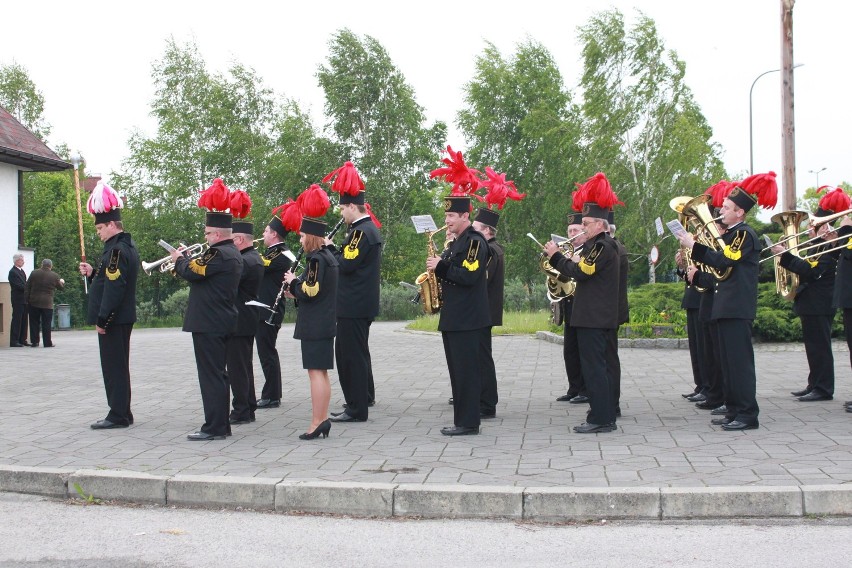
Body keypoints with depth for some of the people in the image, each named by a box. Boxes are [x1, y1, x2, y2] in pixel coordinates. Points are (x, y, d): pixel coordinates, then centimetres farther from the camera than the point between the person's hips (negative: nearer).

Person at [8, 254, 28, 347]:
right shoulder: (12, 272, -12)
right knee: (16, 320, -6)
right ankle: (14, 341, -3)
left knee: (23, 321, 10)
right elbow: (19, 286, -18)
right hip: (18, 300, -8)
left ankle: (22, 340, 15)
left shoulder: (21, 271, 16)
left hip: (24, 299, 8)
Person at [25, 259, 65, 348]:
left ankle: (34, 341, 9)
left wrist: (26, 299, 5)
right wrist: (62, 282, 34)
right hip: (47, 303, -1)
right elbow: (61, 287, 12)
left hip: (33, 302, 1)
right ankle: (47, 343, 2)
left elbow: (27, 287, 2)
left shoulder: (34, 273, 2)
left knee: (34, 323, 8)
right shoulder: (54, 276, -2)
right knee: (46, 324, 2)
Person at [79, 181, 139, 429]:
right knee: (118, 366, 14)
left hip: (113, 318, -10)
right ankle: (121, 413, 21)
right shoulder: (127, 246, 14)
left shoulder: (117, 250, -17)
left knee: (114, 366, -4)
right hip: (122, 317, 10)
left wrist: (102, 319, -21)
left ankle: (118, 415, 1)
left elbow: (114, 287, -23)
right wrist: (93, 273, 9)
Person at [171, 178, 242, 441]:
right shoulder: (232, 253, 14)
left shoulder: (218, 254, -18)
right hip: (223, 321, 10)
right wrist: (186, 259, 10)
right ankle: (221, 425, 20)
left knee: (211, 375, -5)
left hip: (208, 323, -10)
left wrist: (178, 259, 0)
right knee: (218, 374, 14)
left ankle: (214, 427, -2)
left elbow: (190, 271, -19)